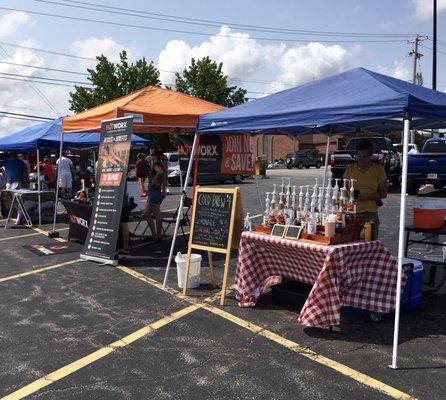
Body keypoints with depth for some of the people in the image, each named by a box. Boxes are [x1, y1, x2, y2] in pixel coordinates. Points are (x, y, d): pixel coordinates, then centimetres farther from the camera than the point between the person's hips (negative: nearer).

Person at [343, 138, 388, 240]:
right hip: (352, 212, 1)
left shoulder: (378, 169, 6)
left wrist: (369, 196, -12)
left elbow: (384, 193, 5)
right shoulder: (350, 169, 11)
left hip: (371, 213, -1)